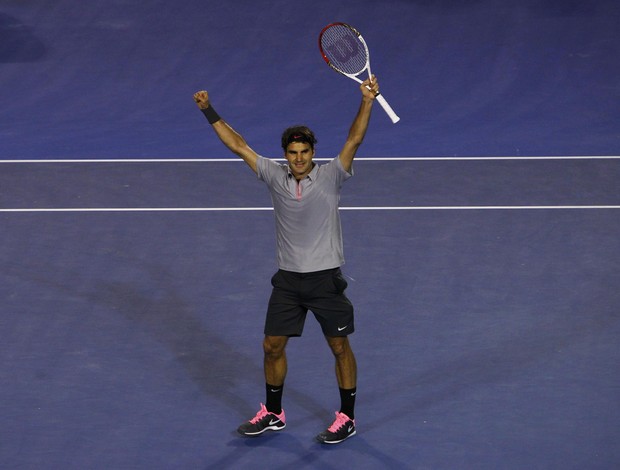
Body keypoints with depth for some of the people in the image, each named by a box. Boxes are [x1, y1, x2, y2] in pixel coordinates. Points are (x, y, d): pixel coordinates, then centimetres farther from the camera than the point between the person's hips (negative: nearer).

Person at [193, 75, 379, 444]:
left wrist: (367, 102, -34)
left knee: (340, 347, 5)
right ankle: (273, 414, 26)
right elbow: (238, 145, 5)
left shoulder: (330, 176, -9)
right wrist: (209, 111, 4)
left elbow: (354, 140, -21)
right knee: (273, 346, 9)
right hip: (288, 278, 4)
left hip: (326, 278, -4)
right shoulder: (276, 176, 0)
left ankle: (347, 419, 17)